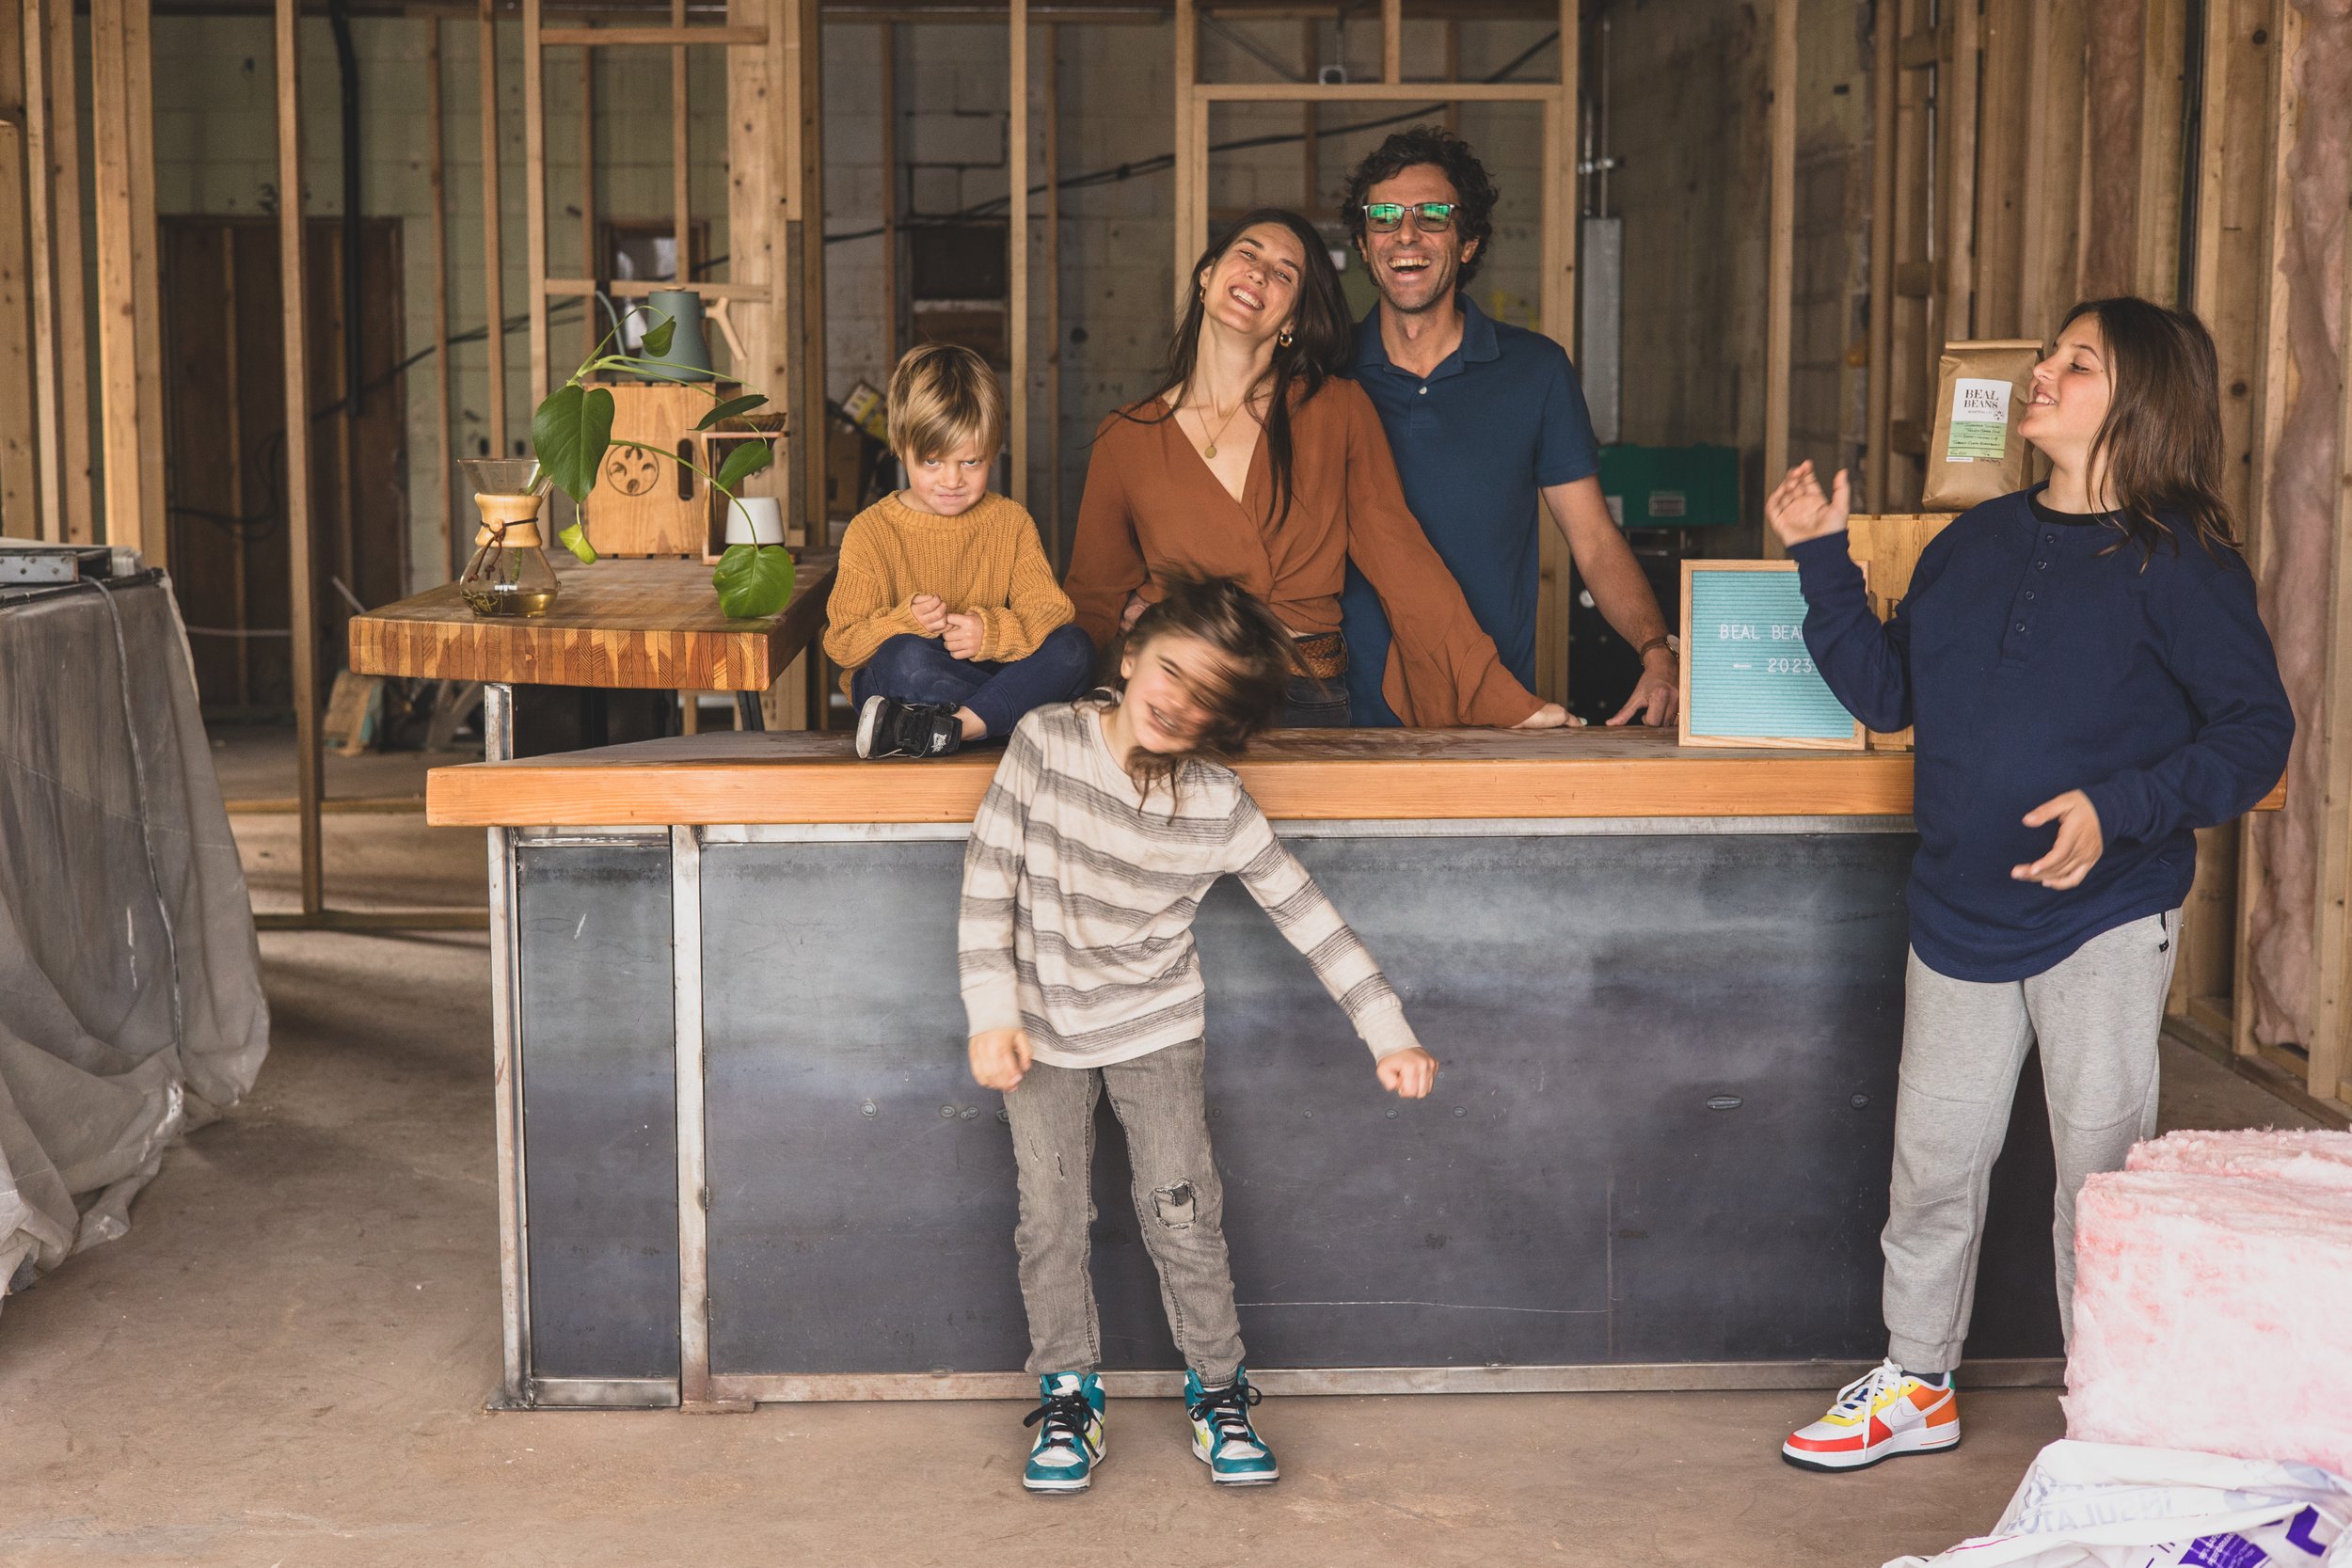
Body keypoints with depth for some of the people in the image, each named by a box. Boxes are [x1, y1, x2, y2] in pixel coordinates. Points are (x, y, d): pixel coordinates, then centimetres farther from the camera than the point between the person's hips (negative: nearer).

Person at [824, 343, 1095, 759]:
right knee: (906, 657, -37)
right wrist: (906, 622, -28)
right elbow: (842, 644, -7)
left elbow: (1049, 609, -5)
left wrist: (992, 631, -27)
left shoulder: (1012, 522, 6)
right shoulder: (871, 530, -2)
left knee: (1072, 648, -23)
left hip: (989, 670, 3)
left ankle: (946, 729, -33)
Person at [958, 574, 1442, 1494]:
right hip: (1041, 1033, 1)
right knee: (1051, 1221, 3)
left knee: (1184, 1216, -1)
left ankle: (1218, 1392, 18)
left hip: (1155, 1030, 0)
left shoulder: (1219, 808, -15)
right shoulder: (1046, 743, -15)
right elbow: (989, 880, -10)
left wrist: (1388, 1033, -15)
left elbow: (1309, 916, -11)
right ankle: (1068, 1399, 19)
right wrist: (992, 1015, -14)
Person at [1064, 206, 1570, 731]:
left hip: (1309, 707, 0)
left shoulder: (1339, 411, 5)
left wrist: (1506, 699, -3)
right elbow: (1093, 598, 17)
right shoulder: (1124, 440, 7)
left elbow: (1404, 563, 3)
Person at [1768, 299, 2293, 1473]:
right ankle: (1915, 1386, 30)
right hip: (1959, 912, 5)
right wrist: (1822, 560, 3)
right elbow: (1886, 691, 11)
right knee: (1933, 1158, 12)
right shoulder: (1973, 542, 9)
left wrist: (2118, 811, -25)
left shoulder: (2179, 562, -9)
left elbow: (2256, 732, -12)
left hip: (2103, 918, -5)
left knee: (2100, 1172, 3)